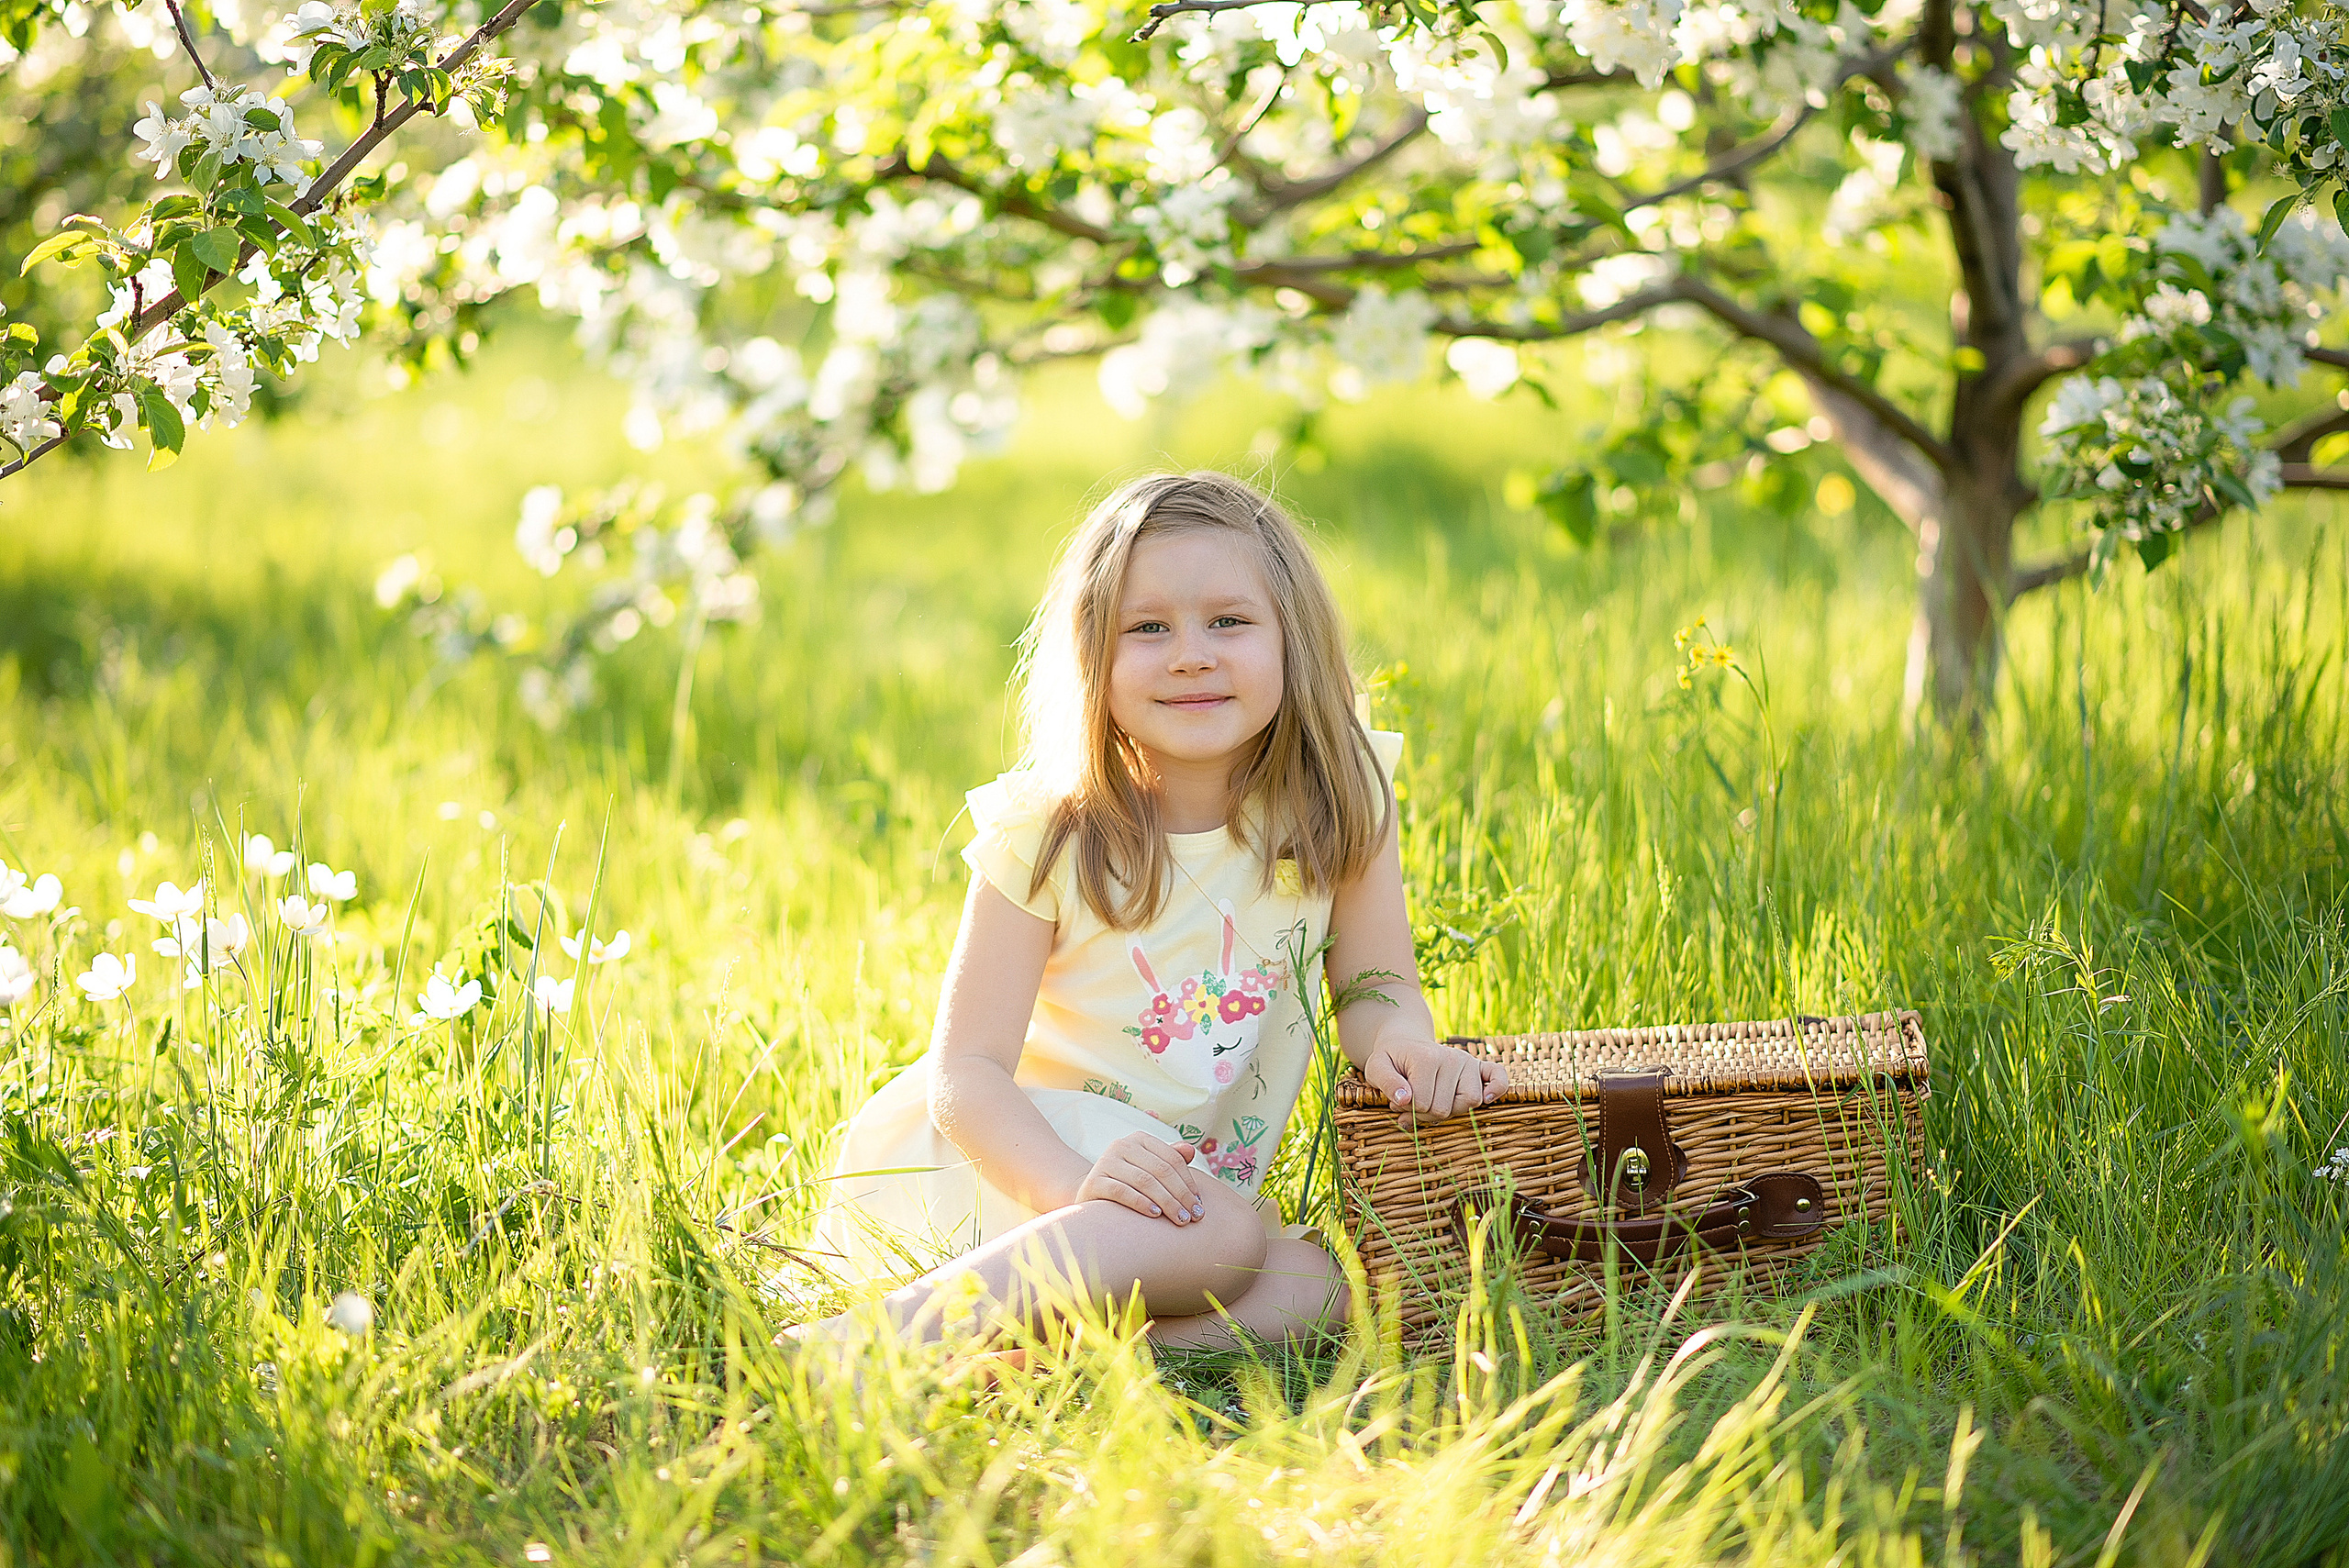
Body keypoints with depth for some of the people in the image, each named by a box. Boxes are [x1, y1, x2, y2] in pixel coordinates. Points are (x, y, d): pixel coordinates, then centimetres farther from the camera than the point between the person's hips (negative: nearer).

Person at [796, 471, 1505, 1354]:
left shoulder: (1339, 801, -3)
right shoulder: (1050, 833, -12)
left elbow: (1374, 984, 4)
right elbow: (966, 1071, -15)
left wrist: (1400, 1039, -23)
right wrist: (1078, 1185, -36)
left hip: (1192, 1180, 5)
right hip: (1025, 1156, -4)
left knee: (1316, 1291, -24)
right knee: (1225, 1237, -32)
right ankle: (895, 1331, -35)